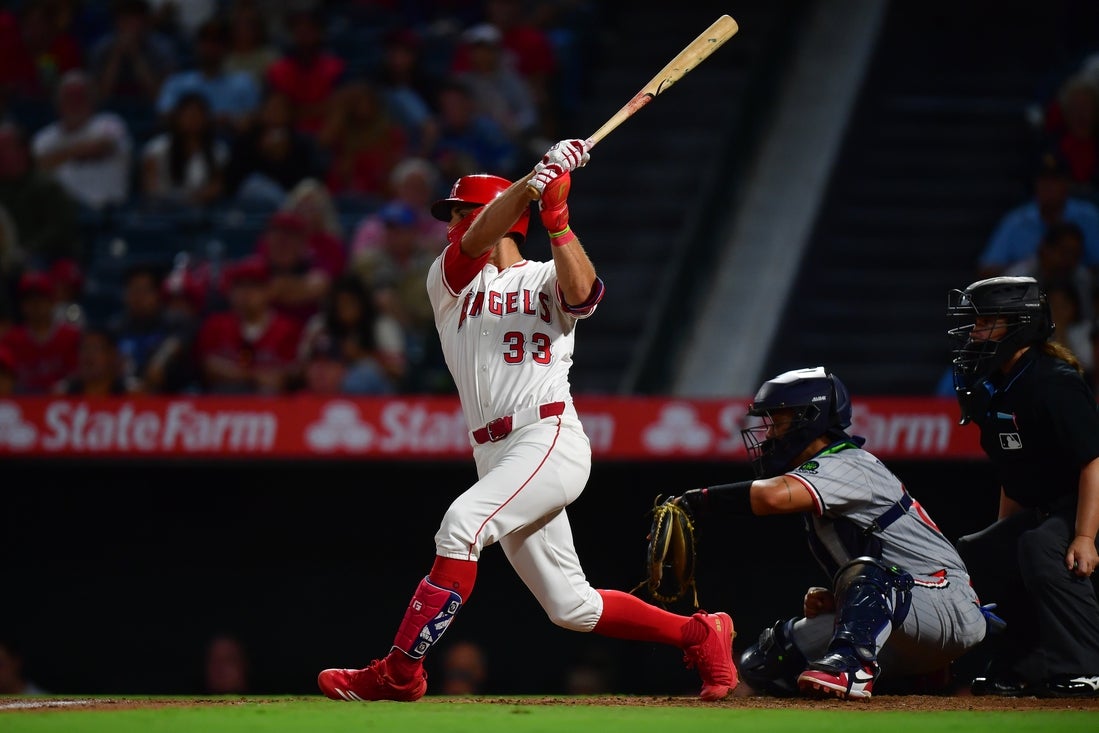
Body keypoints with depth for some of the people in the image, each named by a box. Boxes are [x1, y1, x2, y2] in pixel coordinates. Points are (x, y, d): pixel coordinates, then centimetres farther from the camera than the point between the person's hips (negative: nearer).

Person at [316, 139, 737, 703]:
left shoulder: (548, 280, 11)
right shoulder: (449, 279, 17)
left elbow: (581, 292, -14)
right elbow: (477, 242, -5)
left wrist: (556, 218, -22)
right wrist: (534, 180, -18)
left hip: (551, 439, -5)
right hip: (495, 456, 5)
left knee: (462, 524, -28)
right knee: (571, 607, 5)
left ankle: (398, 672, -27)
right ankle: (700, 635, 22)